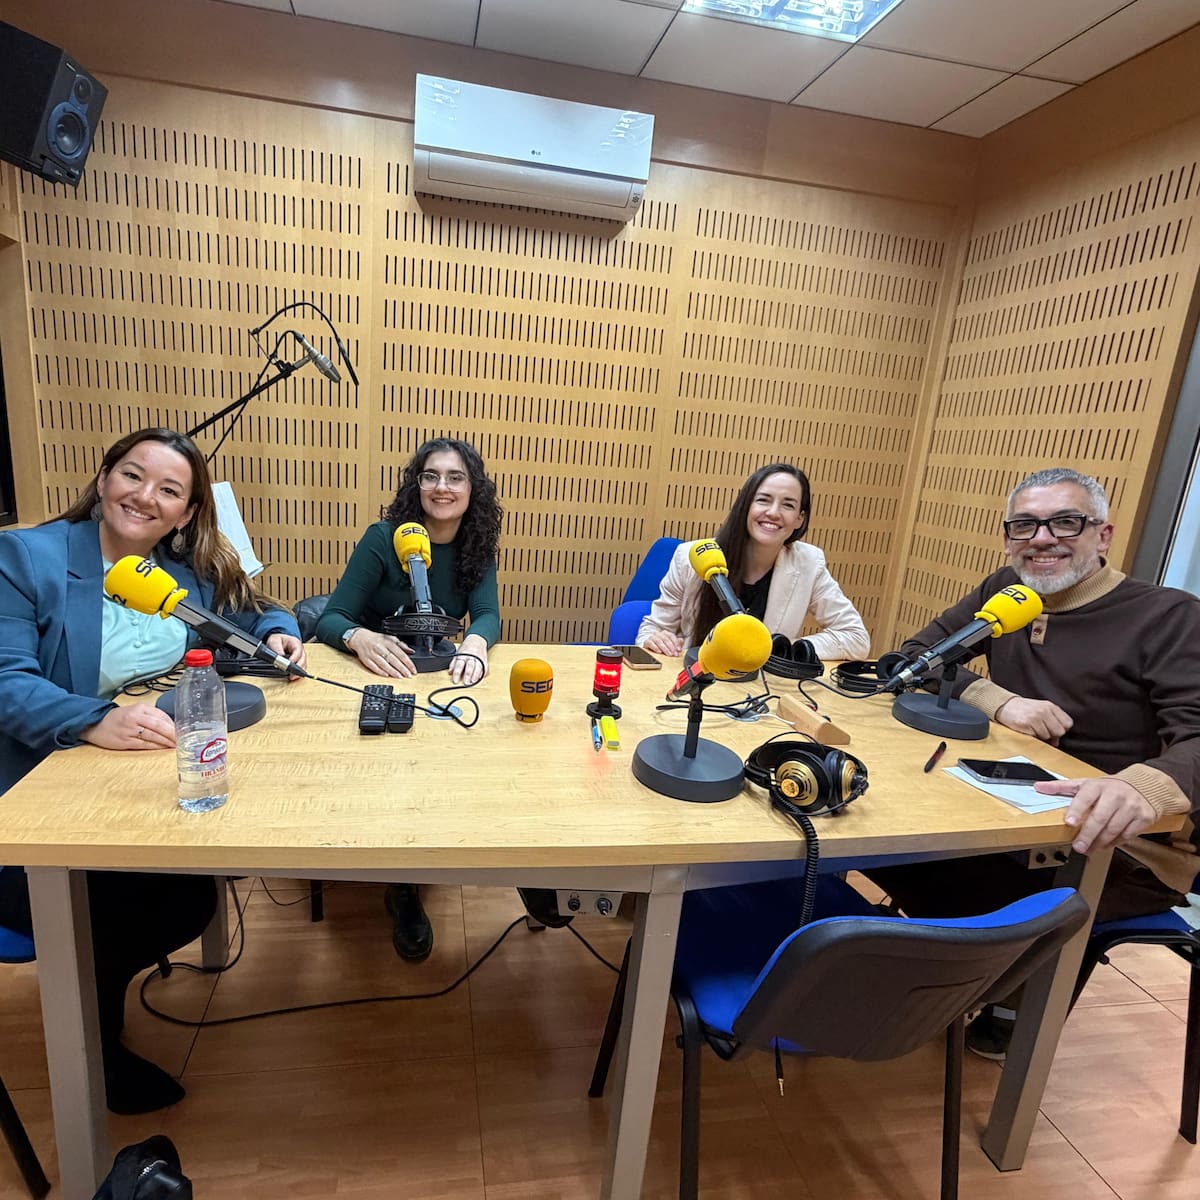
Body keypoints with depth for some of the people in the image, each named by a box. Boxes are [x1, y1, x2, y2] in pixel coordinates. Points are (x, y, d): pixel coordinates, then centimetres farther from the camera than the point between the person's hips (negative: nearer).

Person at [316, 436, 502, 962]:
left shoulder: (476, 548, 0)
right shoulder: (384, 539, -11)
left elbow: (488, 614, -13)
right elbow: (329, 620, -15)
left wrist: (474, 641, -38)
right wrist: (359, 637, -39)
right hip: (373, 680, -3)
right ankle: (403, 889, -7)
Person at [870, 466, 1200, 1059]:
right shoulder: (1005, 593, 5)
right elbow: (916, 655, 1)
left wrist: (1144, 787, -46)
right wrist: (998, 700, -17)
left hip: (1125, 844, -5)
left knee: (968, 888, -26)